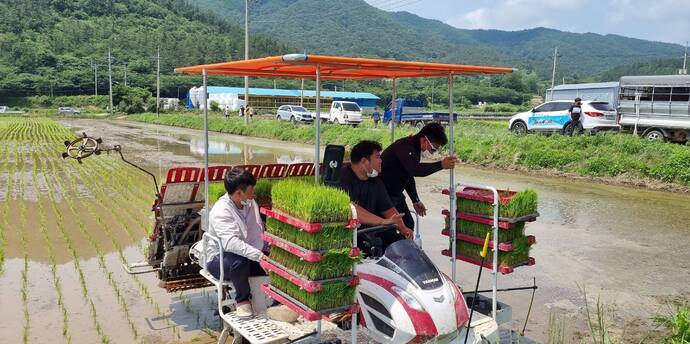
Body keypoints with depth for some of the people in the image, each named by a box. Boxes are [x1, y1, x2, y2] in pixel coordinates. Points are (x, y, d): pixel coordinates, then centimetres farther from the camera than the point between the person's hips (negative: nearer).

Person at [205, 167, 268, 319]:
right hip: (220, 259, -6)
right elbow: (231, 243, -36)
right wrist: (258, 255, -42)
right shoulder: (221, 211, -23)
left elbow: (260, 232, 5)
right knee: (239, 261, -38)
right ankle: (243, 300, -13)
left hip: (251, 256, 7)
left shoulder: (251, 203, 3)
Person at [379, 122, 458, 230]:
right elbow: (415, 169, -40)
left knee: (408, 224, 11)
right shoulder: (405, 146, -23)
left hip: (396, 193, 10)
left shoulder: (414, 148, 8)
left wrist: (416, 200, 17)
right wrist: (441, 165, -43)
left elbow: (409, 177, 17)